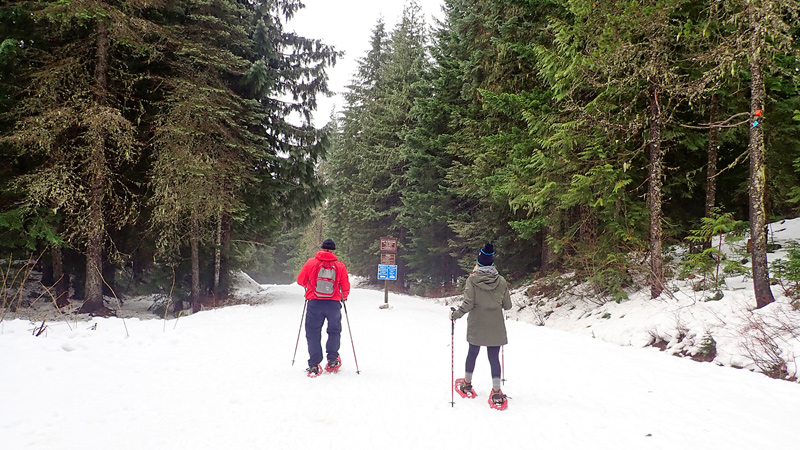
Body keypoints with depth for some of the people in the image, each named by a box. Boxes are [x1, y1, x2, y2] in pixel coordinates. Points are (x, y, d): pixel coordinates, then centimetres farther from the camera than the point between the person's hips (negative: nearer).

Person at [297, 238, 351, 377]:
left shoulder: (311, 263, -1)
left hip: (314, 303, 0)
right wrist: (344, 297, 24)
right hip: (334, 303, 0)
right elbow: (346, 287, 3)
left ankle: (314, 366, 3)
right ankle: (332, 361, 16)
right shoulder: (340, 266, -1)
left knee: (313, 333, 8)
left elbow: (301, 280, 7)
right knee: (334, 331, 19)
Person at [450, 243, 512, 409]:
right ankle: (497, 394, 1)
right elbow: (507, 305, 2)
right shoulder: (501, 281, -3)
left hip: (476, 327, -1)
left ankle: (467, 386, 33)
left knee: (473, 353, 17)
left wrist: (455, 314, -2)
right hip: (496, 327, 1)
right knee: (494, 357, 5)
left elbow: (467, 304, -17)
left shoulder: (473, 279, -11)